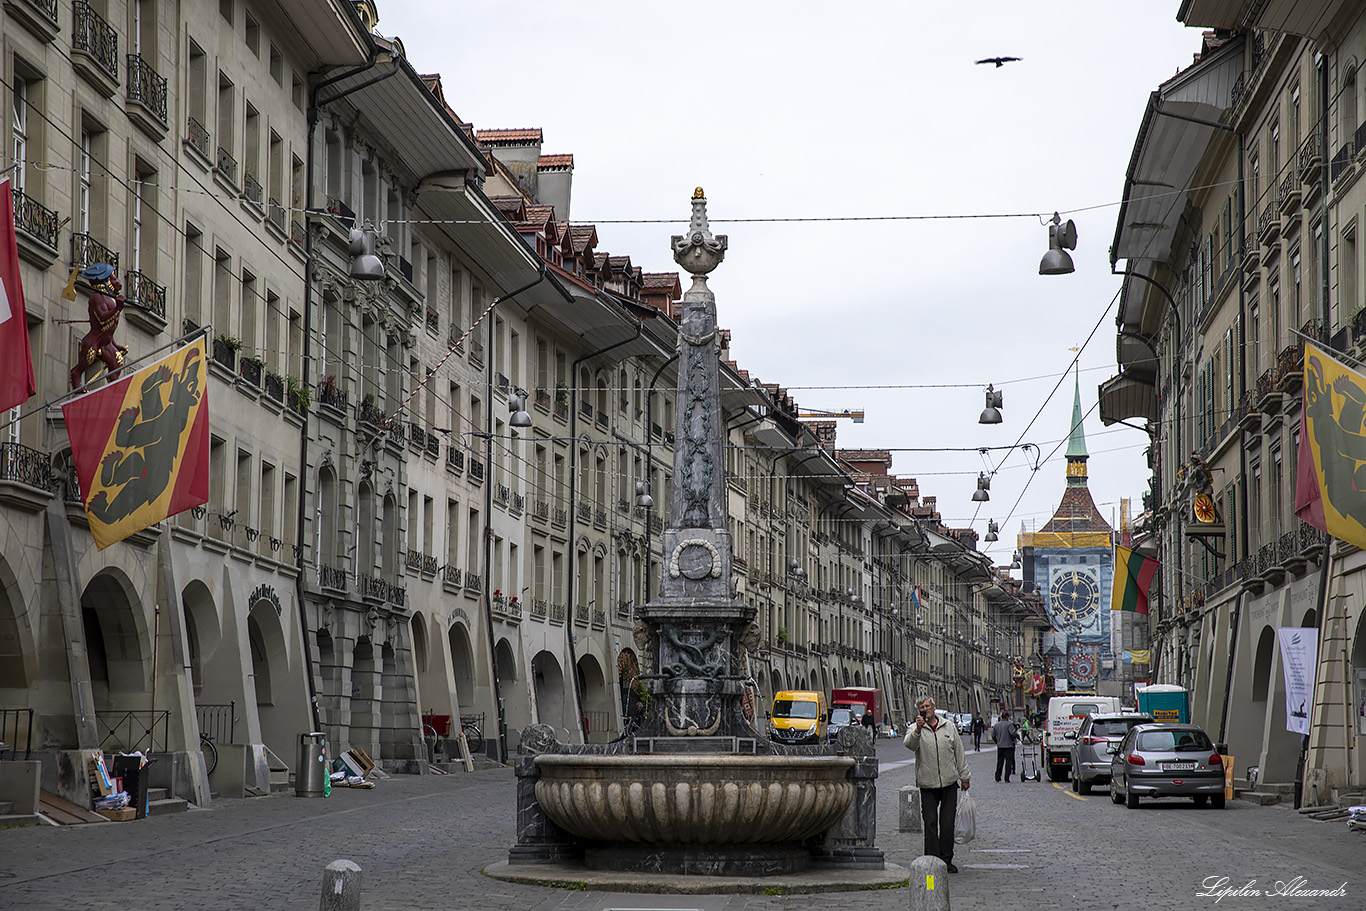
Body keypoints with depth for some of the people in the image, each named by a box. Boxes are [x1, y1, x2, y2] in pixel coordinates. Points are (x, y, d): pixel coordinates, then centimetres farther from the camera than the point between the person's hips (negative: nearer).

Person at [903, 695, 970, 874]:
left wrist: (964, 777, 13)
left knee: (947, 823, 3)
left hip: (950, 783, 2)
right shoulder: (916, 729, 0)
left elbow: (959, 753, 13)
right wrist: (918, 729, -39)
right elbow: (909, 744, -22)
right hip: (927, 785, -2)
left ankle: (946, 860, 11)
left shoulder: (949, 726, 7)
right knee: (930, 824, -4)